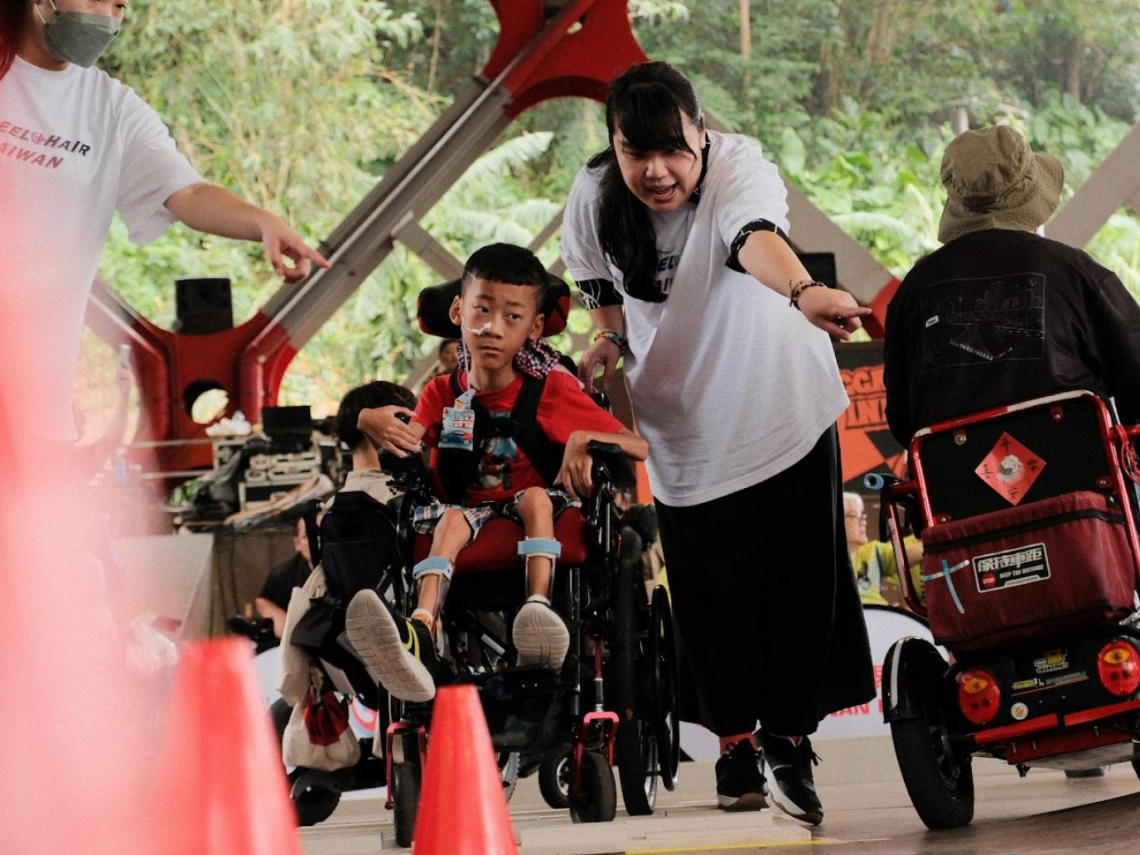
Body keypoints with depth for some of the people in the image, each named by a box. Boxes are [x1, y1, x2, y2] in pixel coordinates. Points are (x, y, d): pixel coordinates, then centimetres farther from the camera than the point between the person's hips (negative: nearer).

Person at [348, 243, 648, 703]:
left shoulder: (552, 390, 3)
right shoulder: (443, 394, 11)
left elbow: (639, 448, -1)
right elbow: (409, 444, -4)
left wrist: (585, 439, -21)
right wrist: (373, 424, -27)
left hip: (540, 512, -1)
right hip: (471, 514, 1)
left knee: (536, 497, -32)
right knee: (452, 519, -31)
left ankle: (538, 610, -54)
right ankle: (419, 634, -59)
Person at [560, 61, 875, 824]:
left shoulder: (738, 169, -25)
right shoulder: (594, 203, -11)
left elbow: (757, 238, -48)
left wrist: (803, 291, -68)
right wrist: (608, 346, -16)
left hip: (782, 410, -3)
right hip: (684, 425, 3)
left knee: (795, 582, -3)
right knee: (712, 594, 5)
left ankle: (789, 742, 11)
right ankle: (734, 739, 22)